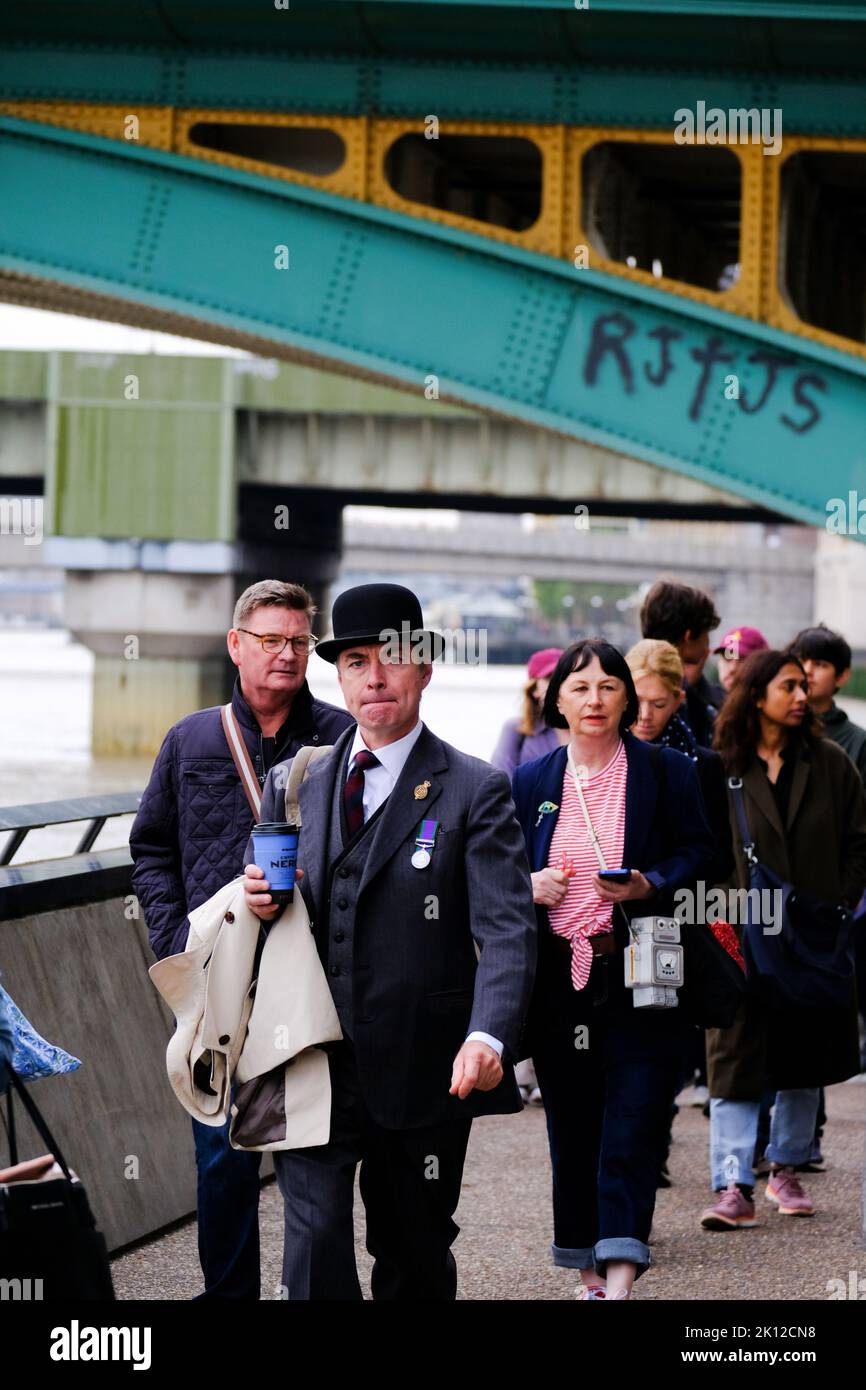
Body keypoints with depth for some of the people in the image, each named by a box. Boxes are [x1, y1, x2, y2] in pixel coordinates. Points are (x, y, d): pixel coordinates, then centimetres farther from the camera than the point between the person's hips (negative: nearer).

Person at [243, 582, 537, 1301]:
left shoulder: (476, 791, -2)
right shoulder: (291, 785, 11)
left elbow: (507, 931, -13)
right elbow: (263, 905, 21)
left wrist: (488, 1037, -30)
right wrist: (260, 903, -5)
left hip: (423, 1073, -2)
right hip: (311, 1066, 2)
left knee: (415, 1260, 10)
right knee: (314, 1243, -10)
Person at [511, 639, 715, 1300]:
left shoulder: (666, 772, 2)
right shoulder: (530, 782, 10)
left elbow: (697, 854, 3)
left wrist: (646, 885, -15)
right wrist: (529, 886, -6)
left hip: (637, 977, -3)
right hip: (557, 978, 3)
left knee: (632, 1122, -11)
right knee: (573, 1127, 7)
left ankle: (620, 1275, -15)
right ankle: (589, 1274, 19)